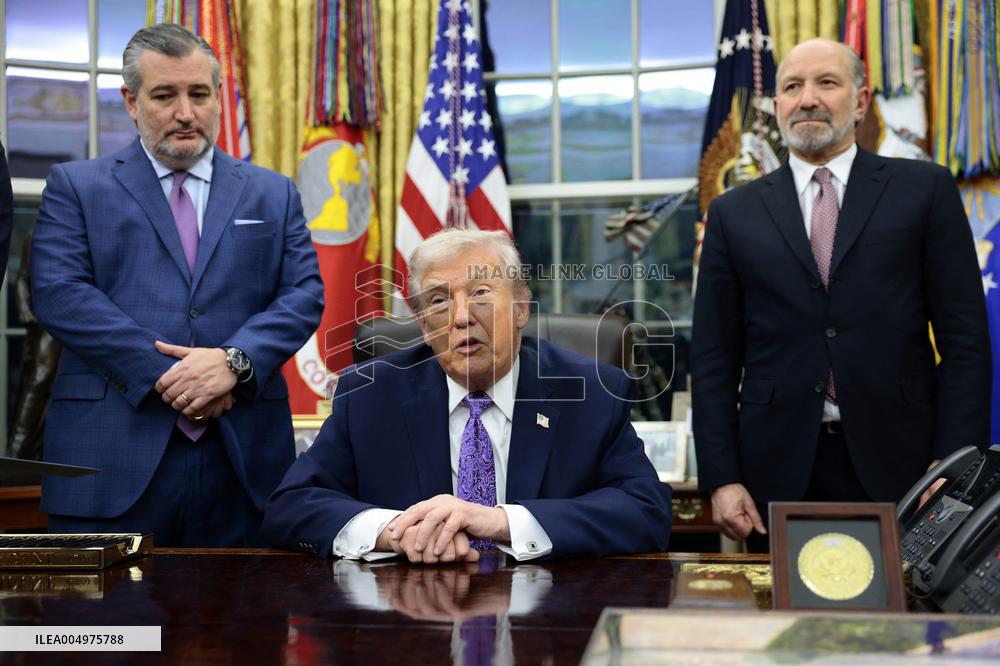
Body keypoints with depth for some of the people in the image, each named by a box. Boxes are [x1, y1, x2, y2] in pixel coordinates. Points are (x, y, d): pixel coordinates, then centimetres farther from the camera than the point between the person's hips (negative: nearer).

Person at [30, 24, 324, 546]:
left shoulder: (273, 194, 16)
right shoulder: (76, 187, 9)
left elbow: (305, 294, 6)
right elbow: (59, 292, -4)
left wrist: (235, 361, -13)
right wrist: (163, 373, -14)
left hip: (244, 459, 2)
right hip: (112, 460, -2)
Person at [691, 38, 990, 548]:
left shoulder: (924, 190, 5)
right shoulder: (734, 214, 9)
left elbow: (964, 336, 1)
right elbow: (714, 357, 7)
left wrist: (953, 466, -7)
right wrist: (721, 480, -1)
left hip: (896, 463, -1)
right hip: (780, 471, 1)